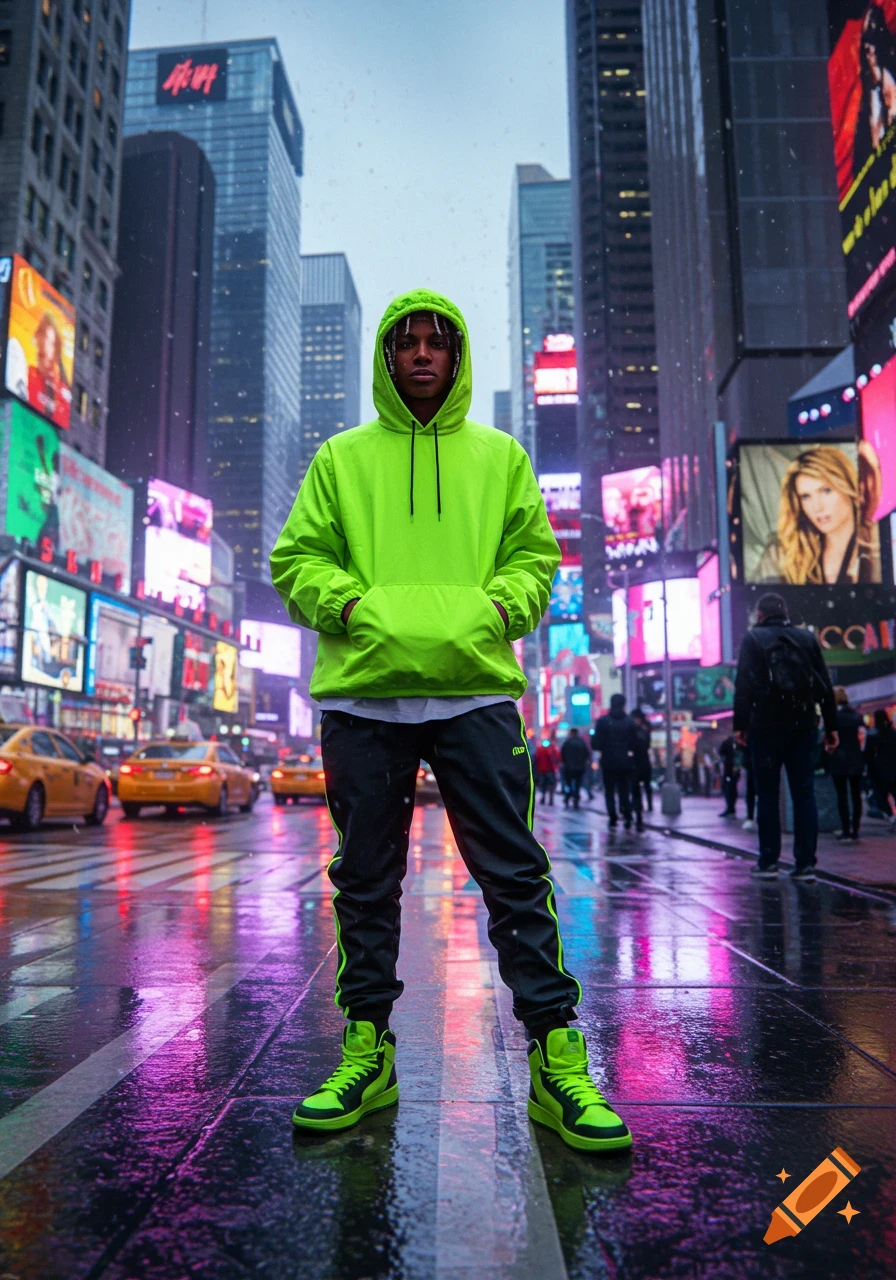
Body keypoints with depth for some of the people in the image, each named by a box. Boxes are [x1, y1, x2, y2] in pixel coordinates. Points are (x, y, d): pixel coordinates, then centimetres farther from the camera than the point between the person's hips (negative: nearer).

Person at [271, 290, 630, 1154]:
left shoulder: (500, 457, 16)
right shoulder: (342, 458, 15)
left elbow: (535, 556, 13)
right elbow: (296, 559, 10)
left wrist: (497, 604, -7)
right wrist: (354, 604, -9)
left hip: (476, 689, 0)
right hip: (362, 693, 1)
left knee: (515, 876, -3)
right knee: (366, 880, 8)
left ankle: (555, 1055, 8)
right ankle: (367, 1048, 22)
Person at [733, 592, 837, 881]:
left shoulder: (753, 639, 1)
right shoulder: (807, 638, 11)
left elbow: (743, 686, -8)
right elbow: (824, 686, 8)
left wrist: (740, 725, -6)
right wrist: (831, 726, 10)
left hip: (767, 727, -3)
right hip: (802, 727, 3)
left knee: (767, 795, 4)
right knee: (804, 794, 4)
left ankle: (768, 862, 5)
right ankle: (805, 863, 3)